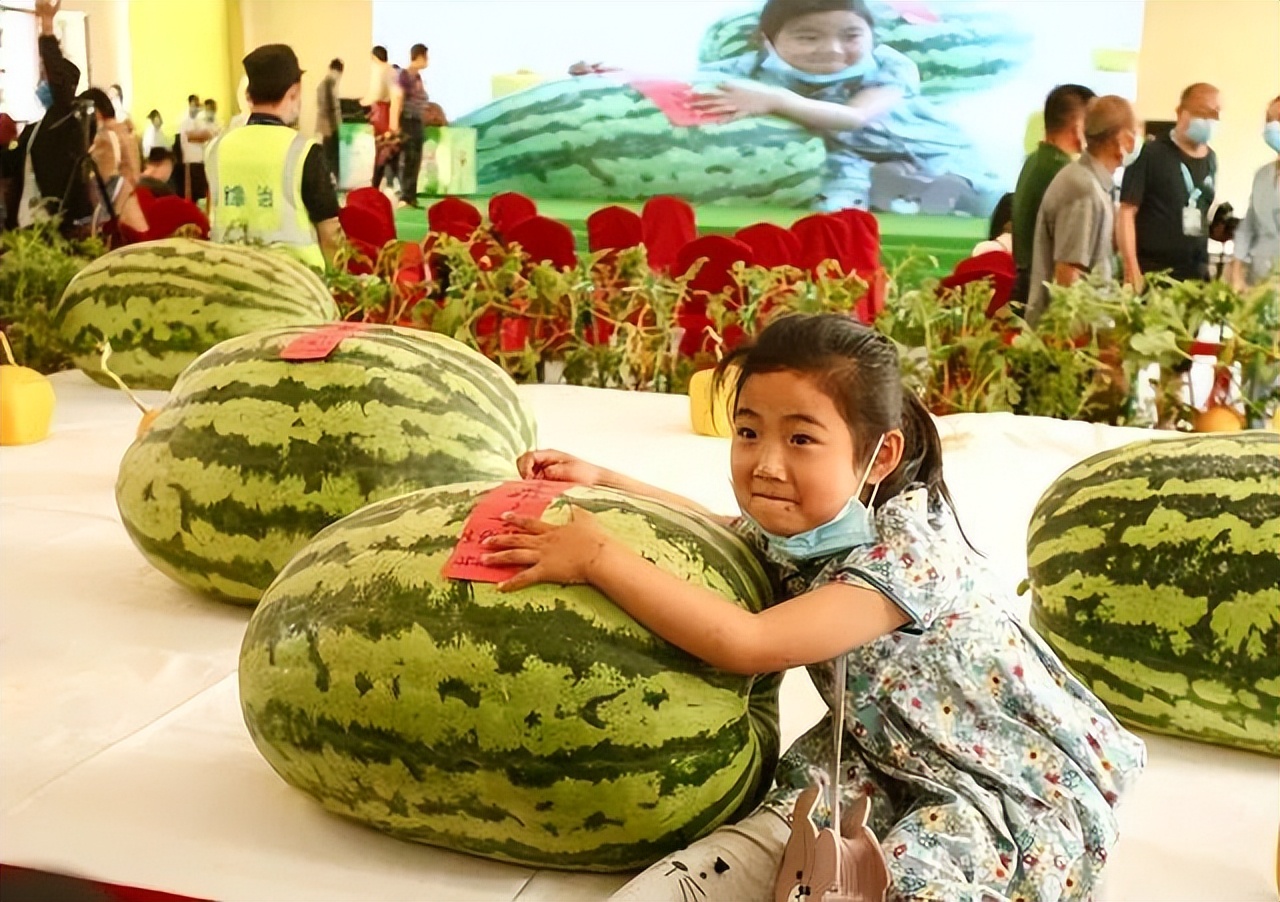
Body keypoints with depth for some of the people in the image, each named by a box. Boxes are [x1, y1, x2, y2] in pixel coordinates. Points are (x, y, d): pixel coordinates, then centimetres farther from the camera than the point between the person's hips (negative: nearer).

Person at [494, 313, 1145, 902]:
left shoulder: (908, 548, -28)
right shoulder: (792, 531, -5)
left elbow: (746, 643, -36)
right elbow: (728, 533, 20)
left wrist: (599, 558, -32)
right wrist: (601, 482, 8)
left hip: (1025, 786, -8)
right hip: (895, 762, 8)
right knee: (778, 826, -18)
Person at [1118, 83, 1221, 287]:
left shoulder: (1210, 159, 14)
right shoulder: (1151, 154, -7)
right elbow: (1127, 212, -11)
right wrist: (1131, 269, -18)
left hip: (1197, 275, 6)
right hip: (1152, 274, -6)